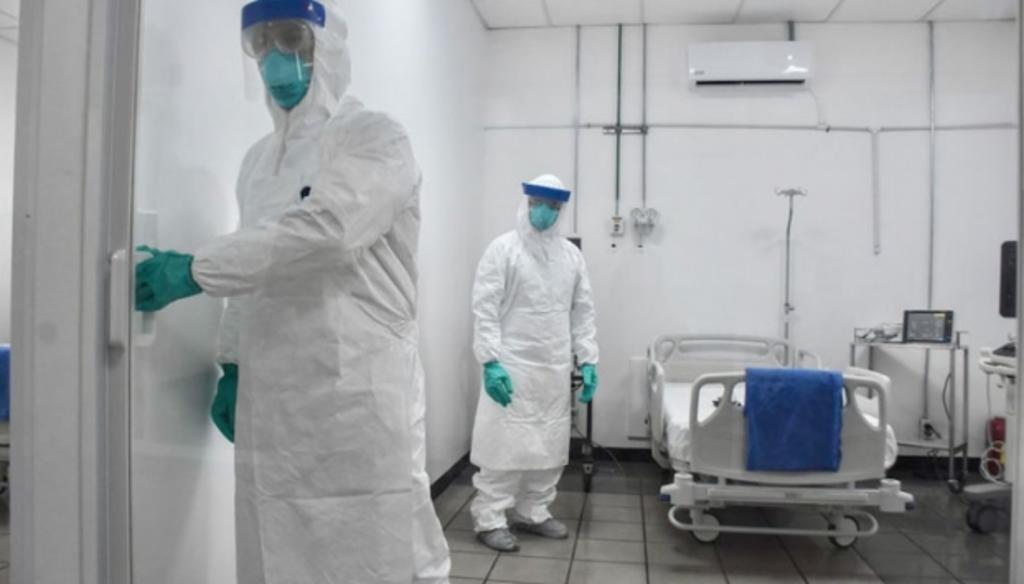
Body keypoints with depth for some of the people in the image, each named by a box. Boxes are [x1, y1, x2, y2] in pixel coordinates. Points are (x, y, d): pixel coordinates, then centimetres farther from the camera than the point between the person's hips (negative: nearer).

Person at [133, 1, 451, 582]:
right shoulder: (259, 158, 18)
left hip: (357, 396, -6)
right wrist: (234, 367, 14)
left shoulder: (374, 137, -3)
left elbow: (323, 229, -19)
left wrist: (195, 270, -17)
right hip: (272, 403, 6)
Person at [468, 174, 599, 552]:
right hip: (511, 366, -5)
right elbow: (485, 309, -9)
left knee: (549, 446, 10)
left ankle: (533, 513, 25)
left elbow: (583, 311, 12)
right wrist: (490, 362, -17)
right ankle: (489, 519, 10)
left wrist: (588, 361, 6)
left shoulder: (571, 254, 10)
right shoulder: (503, 249, -4)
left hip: (555, 369, 5)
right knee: (504, 443, -2)